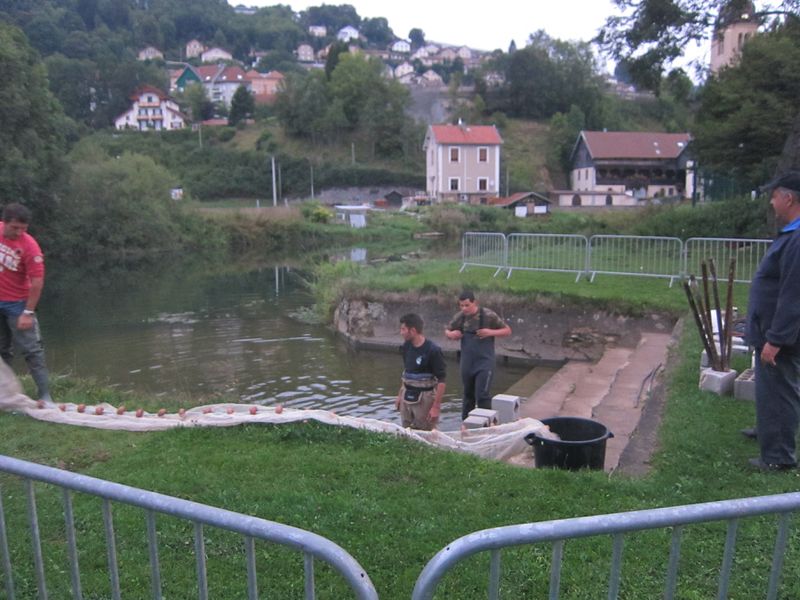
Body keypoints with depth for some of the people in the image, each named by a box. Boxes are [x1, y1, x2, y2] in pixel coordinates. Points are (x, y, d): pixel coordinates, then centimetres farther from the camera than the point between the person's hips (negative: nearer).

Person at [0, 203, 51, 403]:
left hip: (17, 302, -5)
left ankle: (45, 395, 0)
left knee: (32, 349, -3)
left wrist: (28, 312, -21)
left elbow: (37, 282, -20)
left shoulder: (30, 246, -20)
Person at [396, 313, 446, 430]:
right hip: (407, 397, 6)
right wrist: (400, 395, 16)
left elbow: (442, 380, -16)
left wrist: (436, 406, -18)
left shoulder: (433, 351, -17)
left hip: (424, 398, -6)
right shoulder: (406, 346, 3)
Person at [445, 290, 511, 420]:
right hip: (467, 363, 5)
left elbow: (507, 330, -3)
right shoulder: (460, 317, 0)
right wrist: (451, 334, -10)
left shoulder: (488, 315, -11)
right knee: (468, 395, 17)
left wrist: (491, 332, -20)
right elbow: (447, 332, 14)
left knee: (482, 396, -10)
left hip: (484, 362, -4)